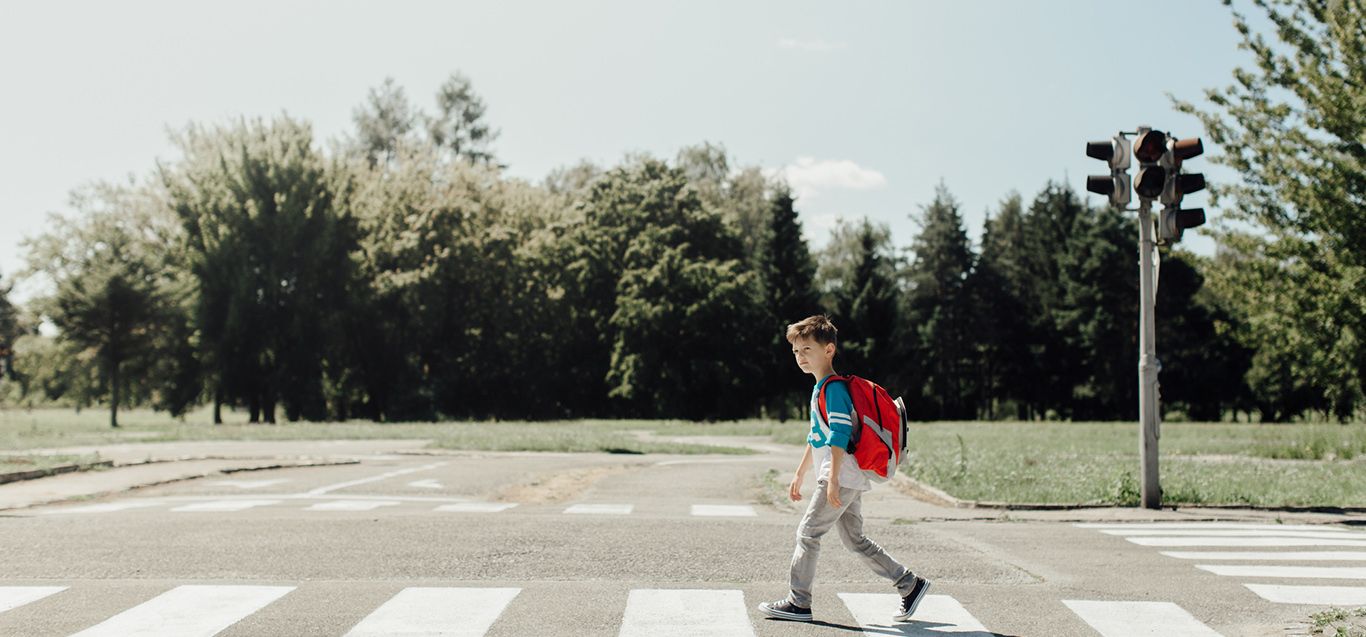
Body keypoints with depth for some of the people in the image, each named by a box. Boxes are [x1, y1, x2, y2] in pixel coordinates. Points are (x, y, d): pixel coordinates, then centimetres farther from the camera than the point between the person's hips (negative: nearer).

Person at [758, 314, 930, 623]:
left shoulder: (833, 388, -12)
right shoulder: (821, 388, 19)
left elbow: (839, 435, -21)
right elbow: (816, 438, 28)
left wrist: (833, 479, -25)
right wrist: (799, 475, 29)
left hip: (843, 476, -10)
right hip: (850, 479, 10)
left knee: (808, 533, -5)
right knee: (855, 540, 12)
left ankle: (798, 603, 1)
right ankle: (910, 584, 16)